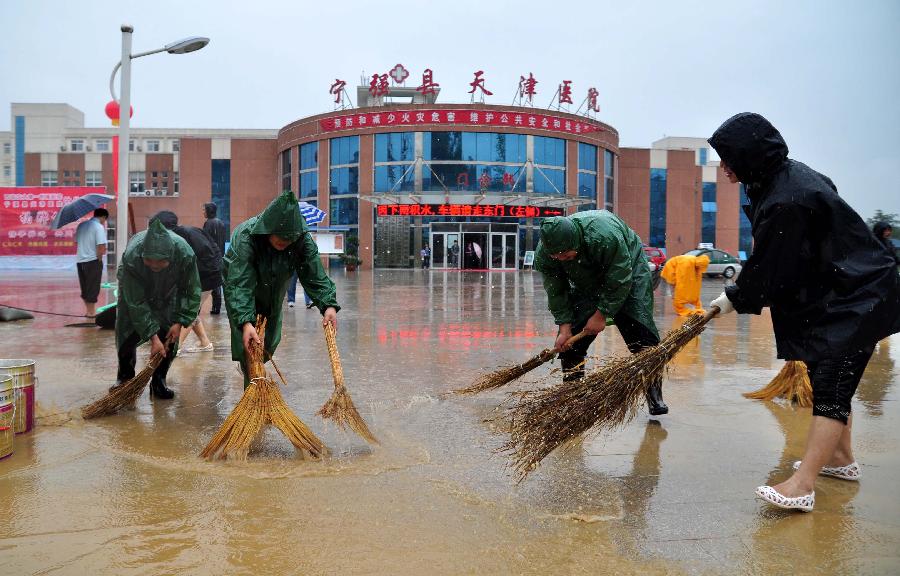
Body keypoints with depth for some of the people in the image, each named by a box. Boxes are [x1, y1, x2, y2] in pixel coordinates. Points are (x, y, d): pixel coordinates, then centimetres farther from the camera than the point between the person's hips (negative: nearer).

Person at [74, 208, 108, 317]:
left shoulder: (81, 225, 11)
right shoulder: (99, 227, -12)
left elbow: (76, 242, 15)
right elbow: (101, 247, -20)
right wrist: (99, 258, -6)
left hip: (80, 260, 7)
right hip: (92, 261, -7)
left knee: (85, 288, 16)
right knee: (93, 288, 3)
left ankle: (88, 310, 24)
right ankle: (91, 312, 9)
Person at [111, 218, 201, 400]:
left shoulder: (185, 254, -40)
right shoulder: (131, 256, -42)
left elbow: (192, 292, -22)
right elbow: (136, 302, -34)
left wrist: (180, 322, -26)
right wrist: (152, 336, -34)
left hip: (168, 292, 1)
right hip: (134, 289, 0)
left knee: (168, 337, -8)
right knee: (126, 333, -1)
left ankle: (159, 382, 7)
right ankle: (125, 377, 21)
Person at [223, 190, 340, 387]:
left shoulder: (303, 239, -26)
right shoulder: (244, 238, -37)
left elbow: (315, 275, -25)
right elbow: (239, 284, -42)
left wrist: (329, 304, -40)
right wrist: (245, 322, -53)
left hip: (273, 293, 4)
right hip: (243, 291, -4)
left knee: (271, 341, 13)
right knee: (247, 343, -12)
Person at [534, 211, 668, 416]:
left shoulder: (605, 235, -42)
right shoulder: (543, 253, -27)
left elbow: (620, 281, -31)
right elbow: (556, 291, -14)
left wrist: (601, 314, -24)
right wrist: (564, 326, -20)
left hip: (629, 270, -4)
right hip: (585, 283, 4)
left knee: (641, 333, -14)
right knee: (570, 341, -3)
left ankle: (655, 396, -4)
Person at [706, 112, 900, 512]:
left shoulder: (785, 203, -27)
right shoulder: (787, 173, 3)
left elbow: (768, 270, -19)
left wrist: (734, 299, -3)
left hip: (853, 300, -10)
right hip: (838, 291, 10)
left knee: (829, 389, -12)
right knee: (830, 379, 19)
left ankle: (802, 487, -12)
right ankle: (841, 458, 34)